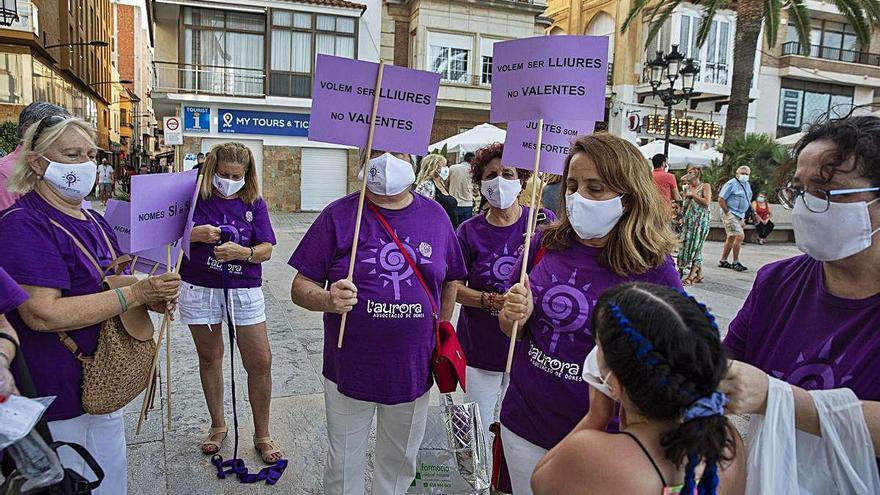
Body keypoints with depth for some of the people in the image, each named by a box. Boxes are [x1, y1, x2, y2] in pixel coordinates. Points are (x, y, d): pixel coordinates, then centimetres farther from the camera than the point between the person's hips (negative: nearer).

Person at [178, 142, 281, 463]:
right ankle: (218, 426, 34)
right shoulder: (196, 198, -1)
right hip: (199, 288, 1)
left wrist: (242, 252, -26)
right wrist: (195, 234, -20)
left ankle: (262, 435, 16)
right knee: (209, 357, 14)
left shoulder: (254, 203, -1)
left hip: (244, 289, 0)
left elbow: (266, 250, -6)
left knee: (260, 362, -2)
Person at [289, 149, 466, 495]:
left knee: (400, 461, 22)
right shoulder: (339, 215, -8)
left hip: (414, 372, 2)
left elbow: (449, 283, 10)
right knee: (344, 465, 17)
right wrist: (328, 300, -28)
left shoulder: (435, 216, 0)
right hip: (349, 371, -2)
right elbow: (301, 287, -8)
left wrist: (441, 338, 7)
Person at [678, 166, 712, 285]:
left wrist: (693, 195, -11)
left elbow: (707, 201, -10)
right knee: (687, 244, 1)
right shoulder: (687, 187, 17)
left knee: (695, 246, -9)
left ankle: (691, 275, -9)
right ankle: (699, 274, 11)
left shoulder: (705, 186, 2)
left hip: (701, 219, -6)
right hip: (689, 219, 6)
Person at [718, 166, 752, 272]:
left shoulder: (747, 185, 15)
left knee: (731, 238, 12)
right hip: (730, 214, -9)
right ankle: (735, 262, -7)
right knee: (740, 236, -16)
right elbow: (721, 199, -14)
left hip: (739, 215, 9)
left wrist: (743, 218, 16)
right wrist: (727, 213, -17)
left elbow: (747, 202, 22)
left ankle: (723, 261, 21)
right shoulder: (731, 184, -9)